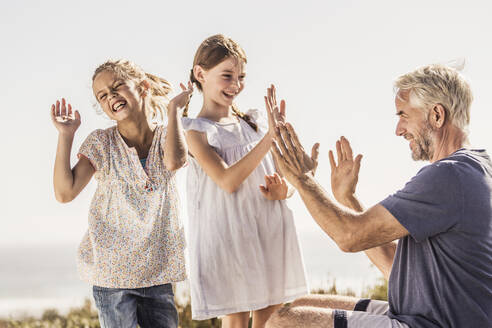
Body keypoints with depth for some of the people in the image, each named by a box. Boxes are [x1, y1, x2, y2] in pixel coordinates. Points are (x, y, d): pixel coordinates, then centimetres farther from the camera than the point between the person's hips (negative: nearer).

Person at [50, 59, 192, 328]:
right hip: (113, 269, -2)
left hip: (157, 267, 2)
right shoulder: (101, 143, 0)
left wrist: (174, 108, -13)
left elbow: (175, 161, -21)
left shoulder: (165, 136, 4)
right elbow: (65, 192, -9)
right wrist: (65, 135, -12)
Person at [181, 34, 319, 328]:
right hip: (228, 234, -4)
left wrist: (284, 188, -10)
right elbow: (228, 181, -18)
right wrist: (270, 137, -24)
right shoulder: (196, 130, -5)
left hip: (272, 230, 5)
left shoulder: (257, 121, 10)